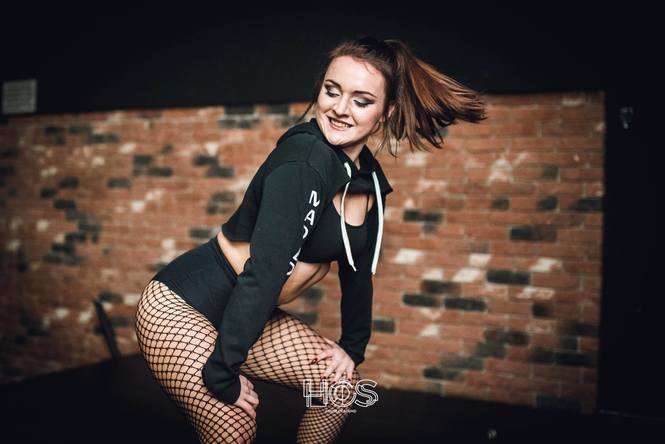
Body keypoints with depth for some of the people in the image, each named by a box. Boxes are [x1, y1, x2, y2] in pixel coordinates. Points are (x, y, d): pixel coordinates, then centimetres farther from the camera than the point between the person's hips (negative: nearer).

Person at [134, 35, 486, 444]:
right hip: (181, 307, -8)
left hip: (250, 318, 9)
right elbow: (263, 272, -30)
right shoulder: (305, 159, -27)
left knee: (342, 382, 8)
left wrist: (353, 347, 16)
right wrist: (223, 375, -29)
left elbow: (358, 267, 13)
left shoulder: (370, 179, 1)